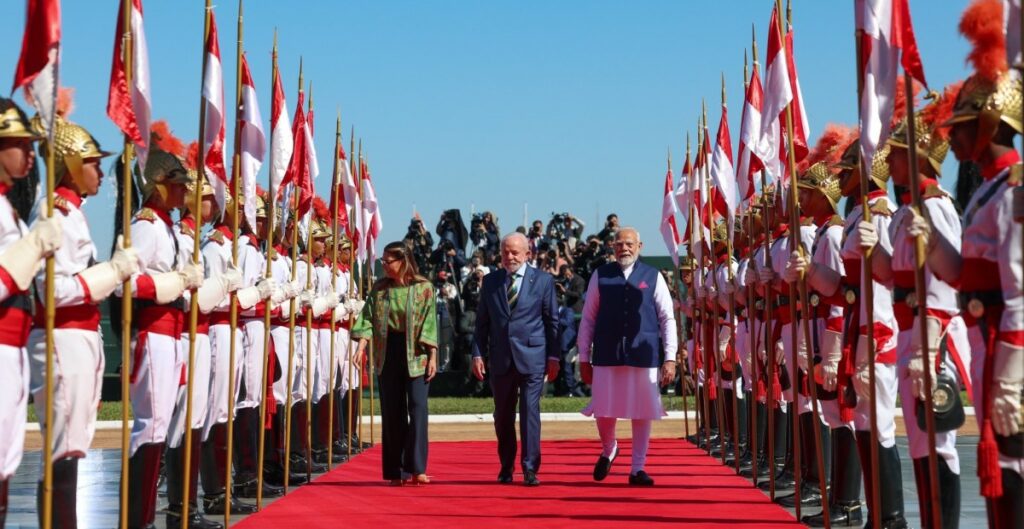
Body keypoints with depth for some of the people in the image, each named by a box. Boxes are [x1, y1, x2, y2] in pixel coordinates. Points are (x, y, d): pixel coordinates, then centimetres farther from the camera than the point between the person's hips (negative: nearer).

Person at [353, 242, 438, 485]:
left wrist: (432, 357, -9)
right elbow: (368, 319, 3)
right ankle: (396, 470, 11)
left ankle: (416, 467, -6)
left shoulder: (423, 287, -3)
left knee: (417, 407, -9)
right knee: (391, 411, 4)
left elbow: (429, 322, -4)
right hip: (388, 352, 3)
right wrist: (361, 346, -11)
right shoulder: (379, 288, 6)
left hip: (415, 353, -3)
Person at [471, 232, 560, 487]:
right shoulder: (490, 281, 9)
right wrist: (478, 353, 2)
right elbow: (482, 321, 11)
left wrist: (553, 356, 0)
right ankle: (506, 466, 22)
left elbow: (552, 320, 4)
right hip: (500, 359, 3)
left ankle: (530, 469, -3)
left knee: (530, 412, -7)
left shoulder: (543, 280, 3)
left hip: (532, 357, -3)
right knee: (502, 416, 9)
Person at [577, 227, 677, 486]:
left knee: (642, 413, 2)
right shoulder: (600, 276, 6)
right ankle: (608, 451, 32)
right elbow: (588, 319, 8)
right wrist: (584, 358, 5)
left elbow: (668, 319, 4)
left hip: (644, 355, 0)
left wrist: (670, 358, -3)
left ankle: (637, 468, 15)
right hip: (607, 355, 0)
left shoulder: (653, 277, 5)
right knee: (604, 412, 2)